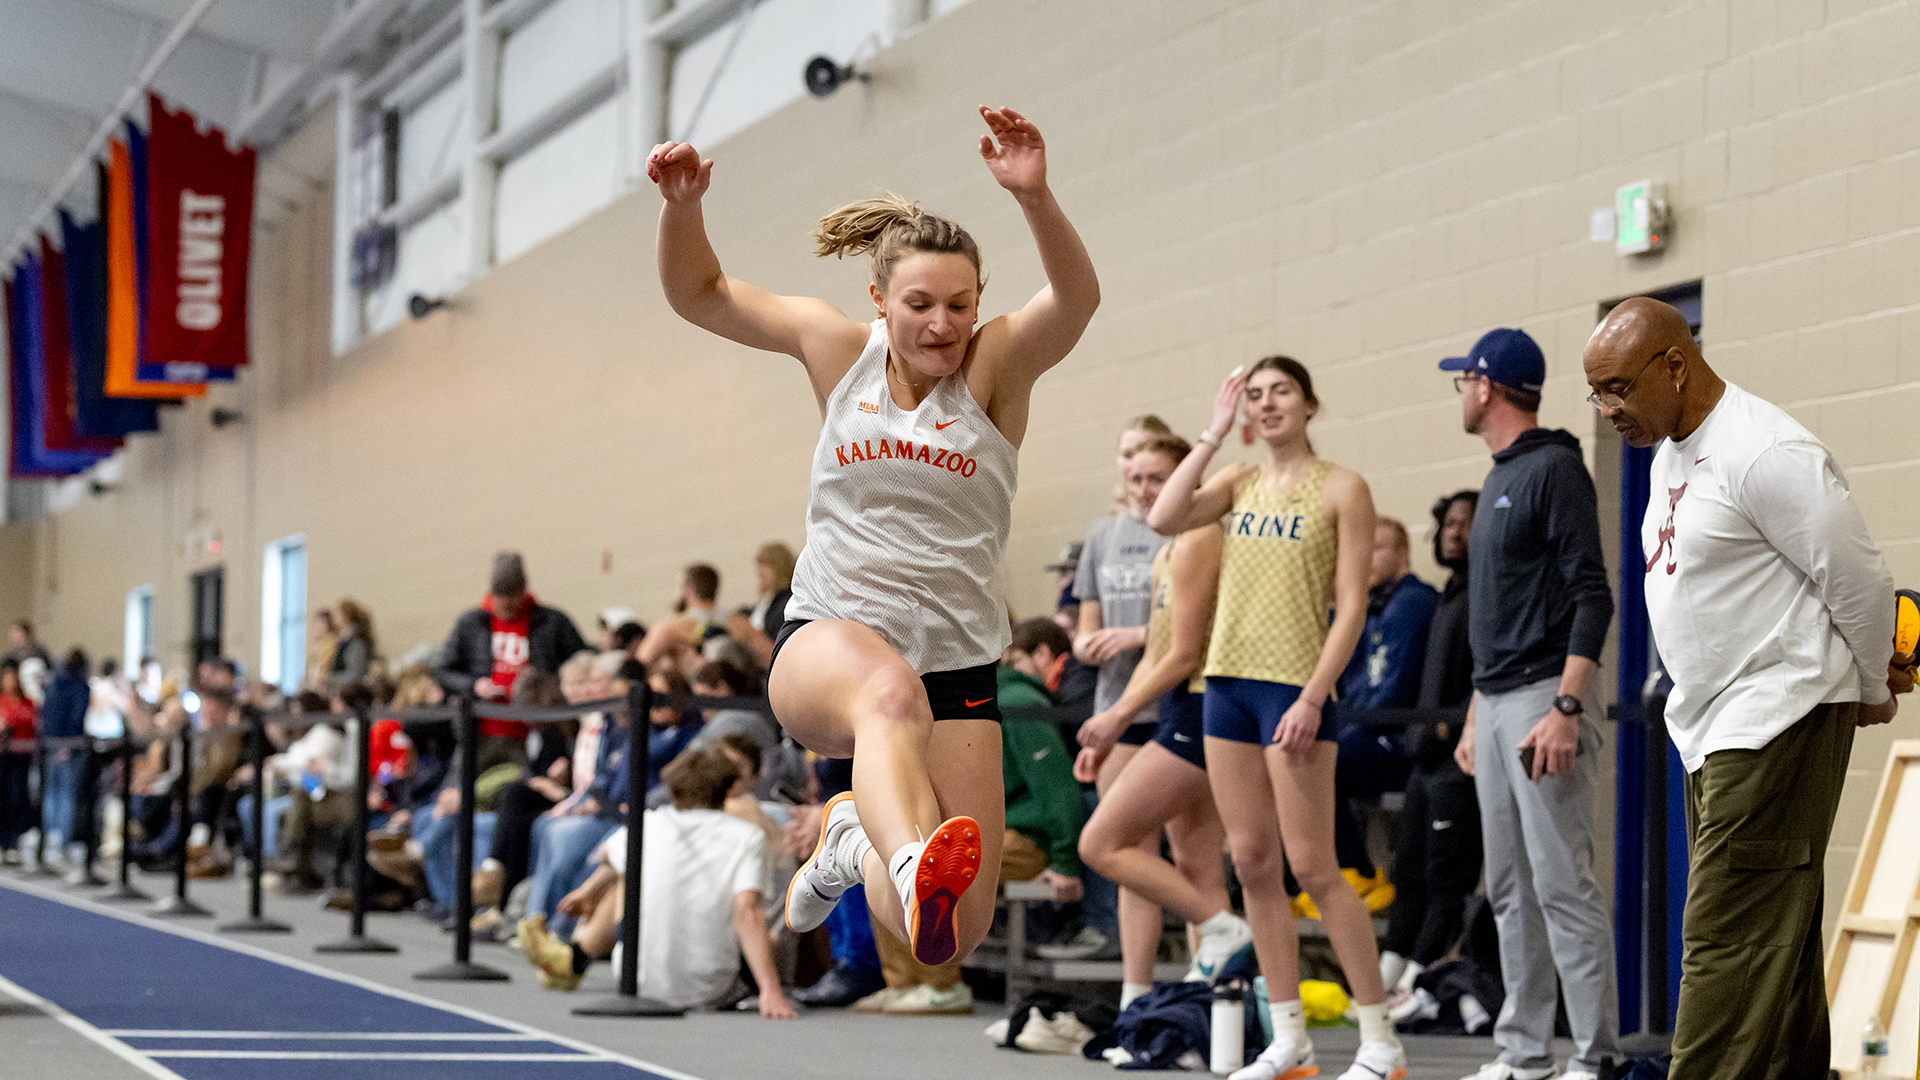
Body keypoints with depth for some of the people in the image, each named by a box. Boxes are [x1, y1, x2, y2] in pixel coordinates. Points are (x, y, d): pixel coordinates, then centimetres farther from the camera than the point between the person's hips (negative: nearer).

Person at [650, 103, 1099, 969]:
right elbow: (700, 293, 12)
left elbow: (1077, 298, -22)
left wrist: (1034, 196, -40)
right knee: (891, 690, -41)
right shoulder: (837, 348, 5)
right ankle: (913, 860, -68)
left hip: (956, 663, 1)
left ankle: (854, 840, 25)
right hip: (826, 640, -1)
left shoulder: (995, 367, -1)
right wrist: (682, 205, -9)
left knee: (951, 938, -6)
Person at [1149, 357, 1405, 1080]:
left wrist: (1313, 698, -16)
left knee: (1311, 866, -8)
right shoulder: (1239, 483, 12)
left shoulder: (1341, 488, -2)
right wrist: (1214, 433, -2)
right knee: (1253, 864, 6)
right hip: (1227, 681, 6)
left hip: (1295, 686, -6)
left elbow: (1351, 606, -7)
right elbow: (1163, 520, -6)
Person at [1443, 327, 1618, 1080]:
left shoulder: (1555, 469, -9)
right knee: (1511, 889, 11)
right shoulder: (1499, 480, 20)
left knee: (1562, 882, -11)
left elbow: (1592, 597, -16)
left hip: (1542, 699, -10)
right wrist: (1475, 719, 22)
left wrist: (1566, 711, -23)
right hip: (1495, 704, 10)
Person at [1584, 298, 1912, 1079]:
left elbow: (1860, 579, -11)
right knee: (1776, 942, 10)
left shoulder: (1764, 453, -16)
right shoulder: (1671, 455, 15)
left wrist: (1872, 690, 3)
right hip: (1710, 729, 9)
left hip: (1779, 723, -9)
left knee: (1730, 939, -13)